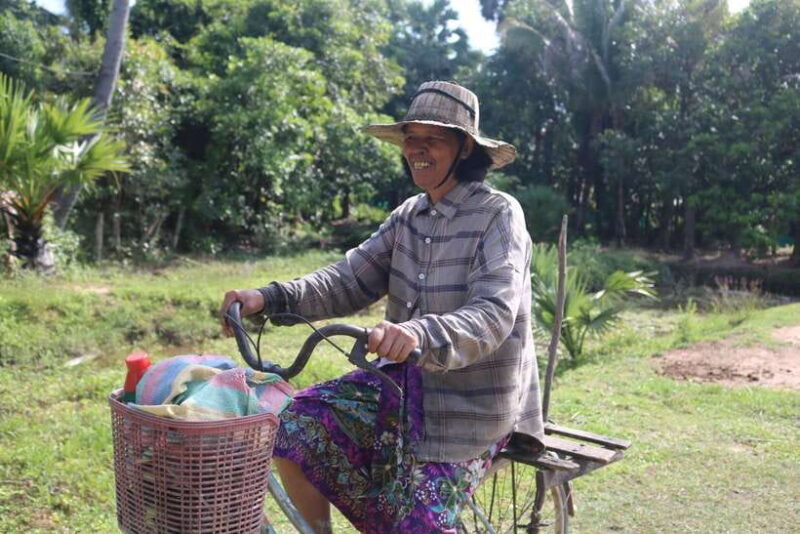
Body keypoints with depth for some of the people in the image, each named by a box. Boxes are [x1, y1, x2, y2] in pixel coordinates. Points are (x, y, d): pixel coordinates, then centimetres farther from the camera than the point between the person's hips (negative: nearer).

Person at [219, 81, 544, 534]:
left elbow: (494, 315, -28)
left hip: (469, 403, -6)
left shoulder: (498, 215, -15)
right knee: (295, 425, -7)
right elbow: (351, 280, -4)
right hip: (404, 382, 6)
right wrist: (270, 298, -19)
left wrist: (420, 334, -48)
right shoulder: (410, 215, 5)